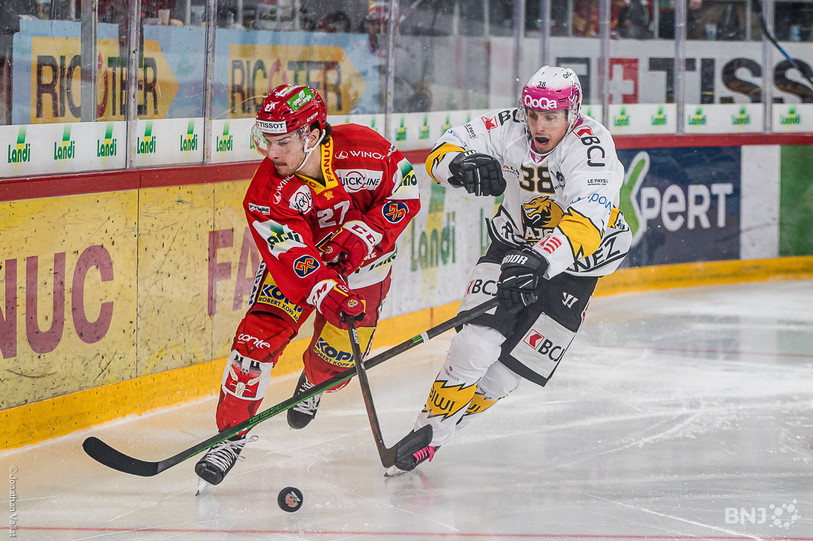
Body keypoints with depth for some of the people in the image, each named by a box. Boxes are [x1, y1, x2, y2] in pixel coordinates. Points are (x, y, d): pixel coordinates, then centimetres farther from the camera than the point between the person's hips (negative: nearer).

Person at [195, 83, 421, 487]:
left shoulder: (365, 150, -29)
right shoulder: (268, 193, -29)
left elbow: (406, 193, -15)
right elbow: (292, 257, -34)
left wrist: (364, 235, -27)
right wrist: (328, 294, -49)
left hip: (363, 260, 1)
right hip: (295, 259, -1)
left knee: (338, 355, 1)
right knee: (260, 337, -16)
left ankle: (312, 385, 39)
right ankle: (231, 432, -3)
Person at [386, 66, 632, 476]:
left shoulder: (592, 147, -31)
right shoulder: (509, 128, -17)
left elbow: (587, 223, -45)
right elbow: (442, 152, -12)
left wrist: (539, 261, -59)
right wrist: (461, 165, -37)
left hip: (576, 259, -2)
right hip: (515, 244, 3)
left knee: (513, 365, -5)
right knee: (477, 344, -16)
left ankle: (444, 426, 14)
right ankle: (428, 431, -2)